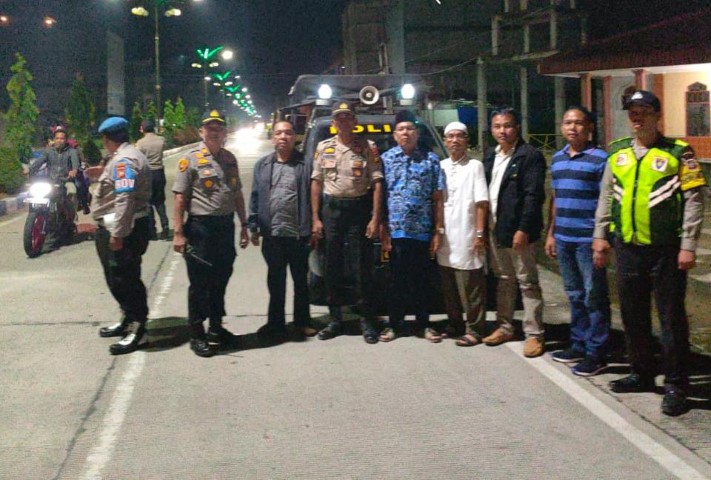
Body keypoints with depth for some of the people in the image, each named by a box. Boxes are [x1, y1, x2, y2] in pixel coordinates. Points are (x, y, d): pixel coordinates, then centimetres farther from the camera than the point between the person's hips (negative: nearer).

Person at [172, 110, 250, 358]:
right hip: (201, 227, -6)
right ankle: (196, 335, 11)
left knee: (221, 279, 15)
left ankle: (216, 328, 29)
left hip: (226, 226, 6)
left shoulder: (230, 159, 11)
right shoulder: (190, 160, -7)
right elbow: (179, 198, -10)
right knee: (200, 283, 1)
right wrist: (178, 233, -14)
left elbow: (237, 194, 17)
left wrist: (244, 225, 14)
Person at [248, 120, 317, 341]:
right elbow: (255, 197, 8)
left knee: (301, 279, 10)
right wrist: (254, 227, 3)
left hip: (298, 233, -2)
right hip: (272, 234, 2)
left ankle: (302, 322, 23)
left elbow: (312, 197, -4)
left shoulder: (304, 164, -2)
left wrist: (312, 227, -8)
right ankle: (276, 323, 21)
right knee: (275, 281, 11)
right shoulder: (263, 165, 8)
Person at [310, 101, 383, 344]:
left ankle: (367, 320, 8)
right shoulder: (324, 147, 8)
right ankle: (335, 319, 17)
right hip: (332, 208, 3)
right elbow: (316, 182, 7)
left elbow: (377, 183, -4)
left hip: (358, 208, -3)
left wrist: (375, 218, -11)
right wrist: (315, 219, 1)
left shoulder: (368, 148, 0)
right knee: (332, 266, 7)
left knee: (362, 267, 0)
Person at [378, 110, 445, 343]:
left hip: (423, 231, 0)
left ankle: (423, 324, 17)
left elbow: (437, 199, 4)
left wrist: (438, 230, -1)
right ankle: (394, 324, 16)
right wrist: (383, 229, -2)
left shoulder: (431, 160, 6)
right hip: (396, 230, 0)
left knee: (422, 279, 7)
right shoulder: (386, 159, 6)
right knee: (396, 279, 6)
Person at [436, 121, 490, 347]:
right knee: (449, 286, 12)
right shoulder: (440, 166, 12)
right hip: (445, 237, 5)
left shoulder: (475, 166, -3)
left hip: (465, 236, -5)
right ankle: (455, 324, 24)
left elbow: (482, 203, -7)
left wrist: (480, 233, -12)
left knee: (470, 287, -2)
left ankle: (474, 329, 5)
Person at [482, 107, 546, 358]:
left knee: (527, 282, 0)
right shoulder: (491, 156, 14)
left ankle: (534, 334, 5)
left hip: (517, 230, -7)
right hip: (494, 229, 7)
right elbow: (486, 192, 14)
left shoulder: (530, 156, -10)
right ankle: (504, 327, 27)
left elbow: (533, 196, -16)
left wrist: (523, 229, -21)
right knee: (503, 280, 16)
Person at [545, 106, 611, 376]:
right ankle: (578, 344, 26)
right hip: (563, 239, 6)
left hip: (588, 240, -6)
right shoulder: (557, 159, 12)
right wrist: (551, 233, 16)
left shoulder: (600, 159, -8)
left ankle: (596, 353, 8)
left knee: (594, 297, 1)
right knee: (574, 295, 15)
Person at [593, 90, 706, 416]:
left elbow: (694, 201, -7)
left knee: (671, 318, 0)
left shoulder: (678, 152, -5)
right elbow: (606, 198, 16)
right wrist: (600, 235, 11)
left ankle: (676, 385, 9)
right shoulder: (618, 153, 10)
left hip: (666, 250, -5)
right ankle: (641, 374, 29)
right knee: (633, 315, 13)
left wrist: (688, 245, -12)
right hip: (628, 248, 5)